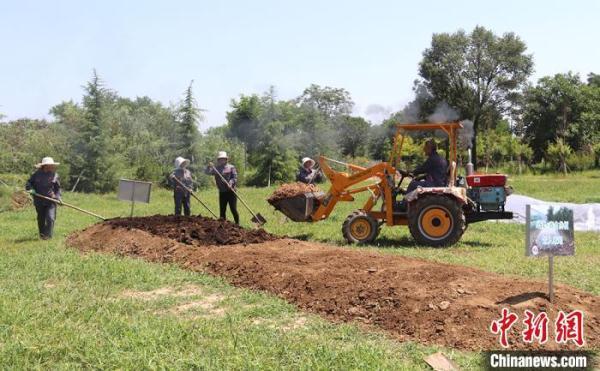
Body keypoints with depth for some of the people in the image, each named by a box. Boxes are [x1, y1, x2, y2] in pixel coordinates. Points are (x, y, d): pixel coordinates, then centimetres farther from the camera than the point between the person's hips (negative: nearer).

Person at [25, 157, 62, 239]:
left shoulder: (54, 175, 1)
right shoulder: (37, 174, -1)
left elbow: (57, 188, 6)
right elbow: (28, 183, 8)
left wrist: (58, 197, -6)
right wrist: (31, 189, -12)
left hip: (51, 201, -1)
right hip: (39, 201, 1)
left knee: (50, 218, -13)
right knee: (41, 219, 12)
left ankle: (48, 235, -6)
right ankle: (42, 235, 28)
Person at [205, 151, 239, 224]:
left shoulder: (231, 167, 4)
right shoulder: (216, 168, 13)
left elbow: (235, 177, -5)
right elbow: (207, 172, 2)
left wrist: (231, 183, -23)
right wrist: (209, 167, -18)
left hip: (231, 191, -4)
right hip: (222, 192, 4)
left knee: (233, 209, -6)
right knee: (222, 210, 7)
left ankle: (237, 224, 3)